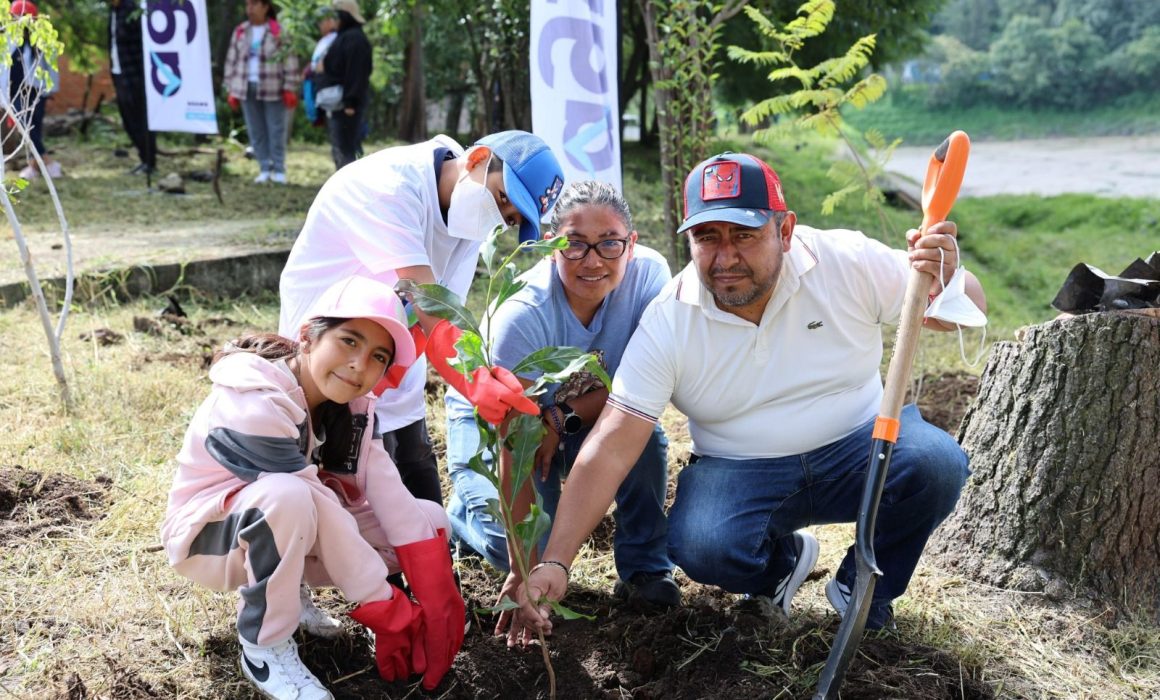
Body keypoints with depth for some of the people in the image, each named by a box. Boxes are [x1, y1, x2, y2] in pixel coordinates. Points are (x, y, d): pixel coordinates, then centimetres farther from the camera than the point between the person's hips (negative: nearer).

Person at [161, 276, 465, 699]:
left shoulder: (351, 406, -8)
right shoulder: (254, 403, -31)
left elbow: (390, 498, -16)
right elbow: (324, 510, -32)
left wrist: (438, 606, -23)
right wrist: (390, 614, -28)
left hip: (296, 530, 7)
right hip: (209, 534, -7)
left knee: (429, 522, -8)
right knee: (288, 496, -40)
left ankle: (282, 590, 6)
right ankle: (265, 648, -17)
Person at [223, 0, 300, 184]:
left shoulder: (278, 31, -4)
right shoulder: (240, 31, 9)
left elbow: (290, 61, -6)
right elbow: (231, 61, 12)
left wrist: (290, 89, -11)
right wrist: (231, 90, 8)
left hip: (272, 89, -4)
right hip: (247, 89, 4)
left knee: (276, 130, 0)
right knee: (256, 131, 6)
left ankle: (279, 169, 8)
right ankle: (264, 169, 13)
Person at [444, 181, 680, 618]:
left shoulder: (648, 274, -24)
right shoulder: (522, 316, -34)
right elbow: (514, 448, -34)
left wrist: (562, 419, -27)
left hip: (578, 419, 3)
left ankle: (644, 569, -8)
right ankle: (464, 514, 12)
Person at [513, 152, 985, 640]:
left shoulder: (848, 262, -13)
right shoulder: (667, 324, -14)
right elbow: (609, 449, -18)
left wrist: (947, 279, -32)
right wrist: (554, 563, -26)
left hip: (858, 451, 1)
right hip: (740, 473, -1)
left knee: (936, 464, -28)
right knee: (701, 548, -30)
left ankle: (862, 586, 3)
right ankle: (781, 561, 10)